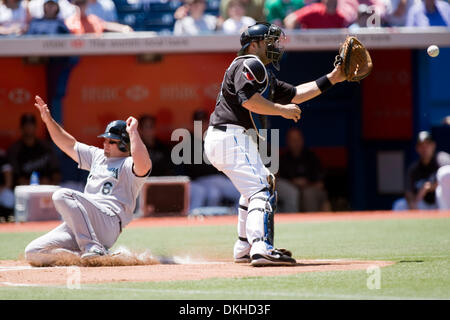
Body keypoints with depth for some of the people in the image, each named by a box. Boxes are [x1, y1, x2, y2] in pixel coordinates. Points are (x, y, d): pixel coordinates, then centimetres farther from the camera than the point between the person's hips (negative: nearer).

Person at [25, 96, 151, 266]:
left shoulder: (128, 164, 1)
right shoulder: (97, 156, 28)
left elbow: (144, 166, -24)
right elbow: (69, 145, 34)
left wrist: (133, 132, -16)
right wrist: (49, 121, 23)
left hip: (108, 223, -8)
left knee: (62, 195, -33)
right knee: (32, 253, -5)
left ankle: (94, 249, -34)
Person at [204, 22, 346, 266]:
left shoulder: (263, 74, 25)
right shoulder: (249, 64, -7)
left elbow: (294, 94, 26)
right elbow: (249, 100, -23)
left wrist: (331, 79, 24)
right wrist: (282, 110, -15)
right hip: (230, 137, -11)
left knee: (262, 181, 27)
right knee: (260, 190, -20)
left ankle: (245, 247, 30)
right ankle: (262, 249, -37)